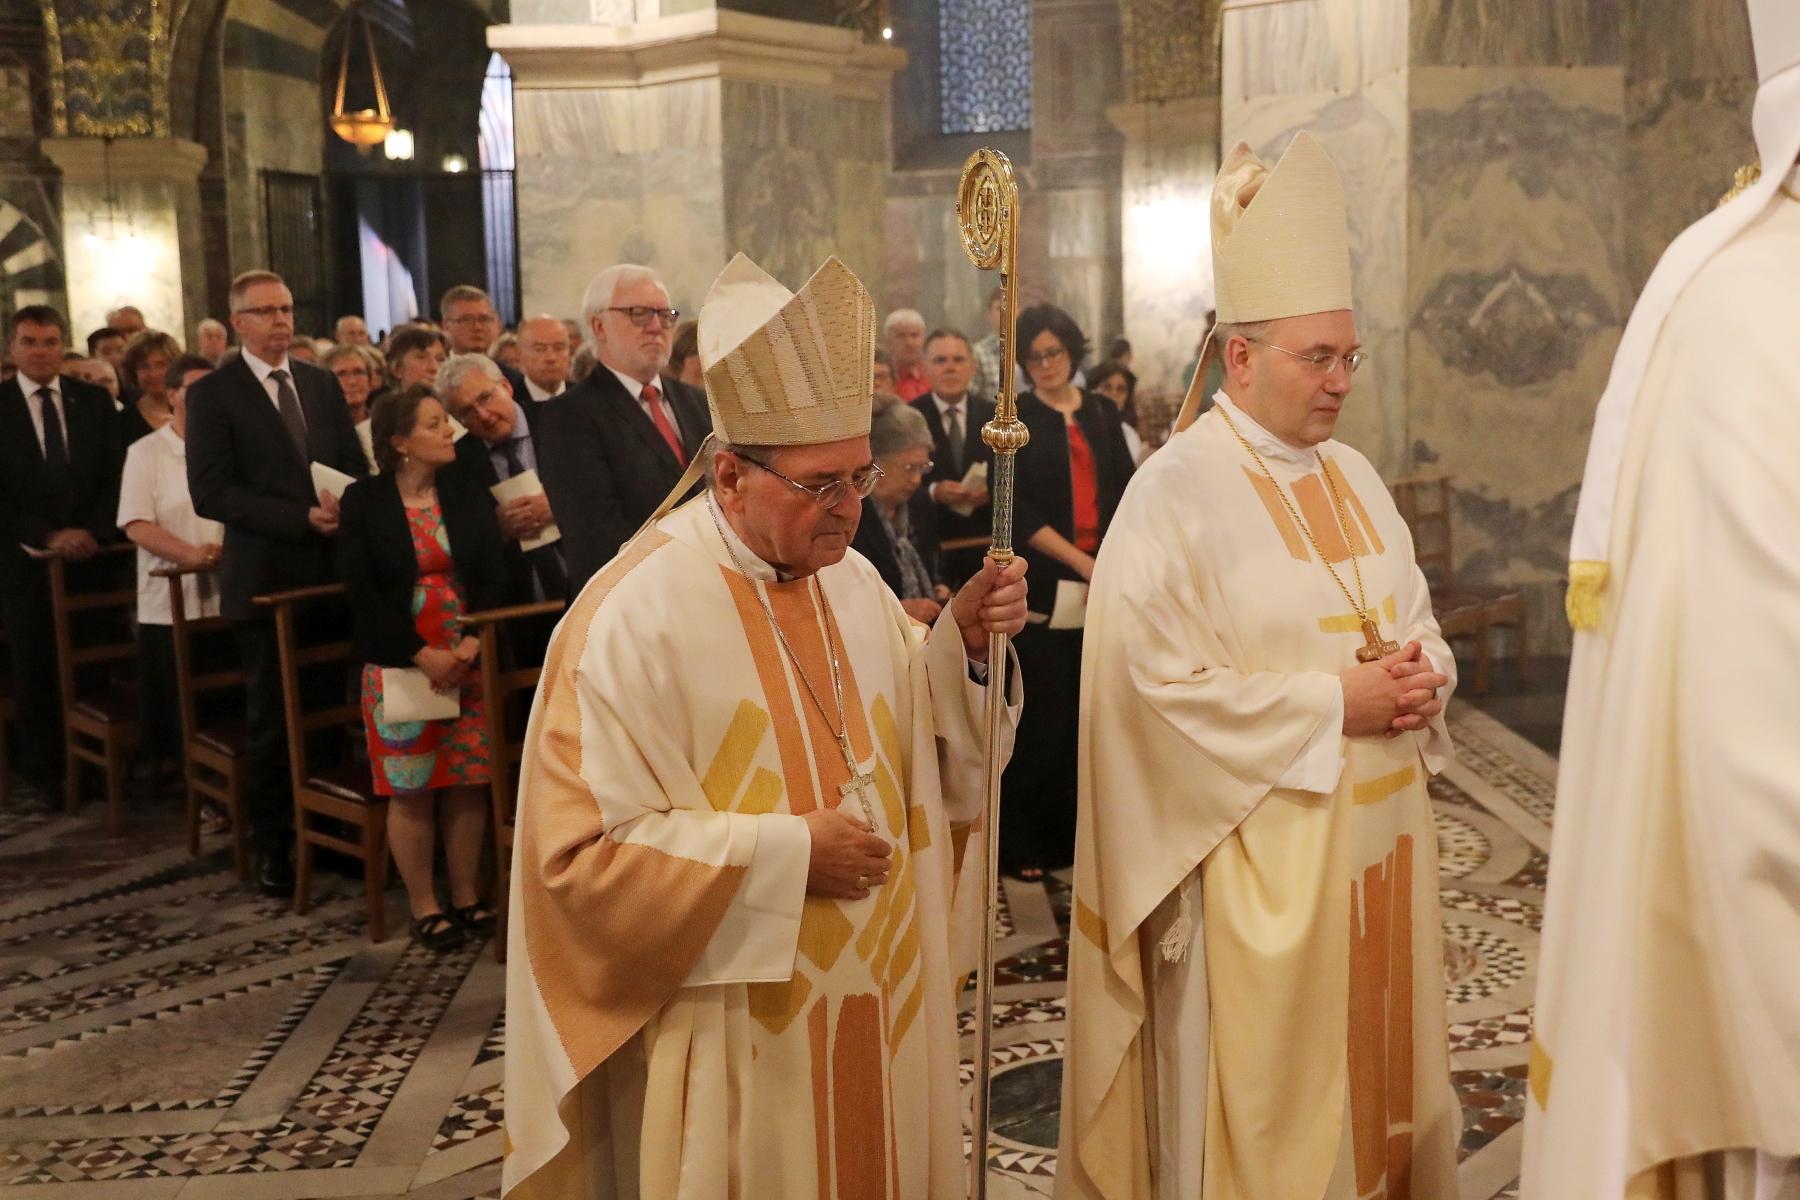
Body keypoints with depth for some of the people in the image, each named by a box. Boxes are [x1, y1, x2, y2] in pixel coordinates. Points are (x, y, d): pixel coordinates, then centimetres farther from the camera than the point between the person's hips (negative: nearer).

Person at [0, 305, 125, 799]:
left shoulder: (94, 400, 8)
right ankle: (44, 771, 17)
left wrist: (95, 530, -8)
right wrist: (46, 536, -13)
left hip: (91, 551, 1)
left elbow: (115, 474, 6)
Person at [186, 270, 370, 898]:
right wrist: (301, 517, -18)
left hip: (333, 569, 4)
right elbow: (210, 493, -11)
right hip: (265, 576, -4)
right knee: (272, 716, 6)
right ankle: (270, 843, 19)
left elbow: (356, 465, 14)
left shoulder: (322, 383, 12)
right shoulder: (212, 394, -3)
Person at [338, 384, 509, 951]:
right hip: (399, 665, -2)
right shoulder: (363, 502, 0)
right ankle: (424, 907, 11)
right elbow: (362, 591, -6)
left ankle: (467, 898, 14)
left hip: (469, 663, 3)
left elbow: (494, 577, 3)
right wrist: (422, 655, -13)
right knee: (411, 789, -1)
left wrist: (471, 644, -13)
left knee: (469, 784, 2)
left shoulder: (469, 496, 8)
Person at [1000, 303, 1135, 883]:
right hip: (1043, 586, -3)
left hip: (1103, 581, 4)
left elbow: (1126, 489, 10)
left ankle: (1077, 830, 17)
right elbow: (1017, 509, -6)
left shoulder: (1102, 413, 14)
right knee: (1040, 719, -4)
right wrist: (1083, 563, -13)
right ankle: (1022, 841, 6)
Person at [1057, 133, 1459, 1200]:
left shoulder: (1353, 477, 11)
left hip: (1378, 831, 7)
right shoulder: (1177, 493, -12)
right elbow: (1159, 683, -19)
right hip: (1259, 845, -7)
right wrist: (1331, 703, -17)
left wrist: (1422, 675, -5)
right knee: (1263, 1090, 3)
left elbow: (1419, 622, 18)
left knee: (1373, 1059, 17)